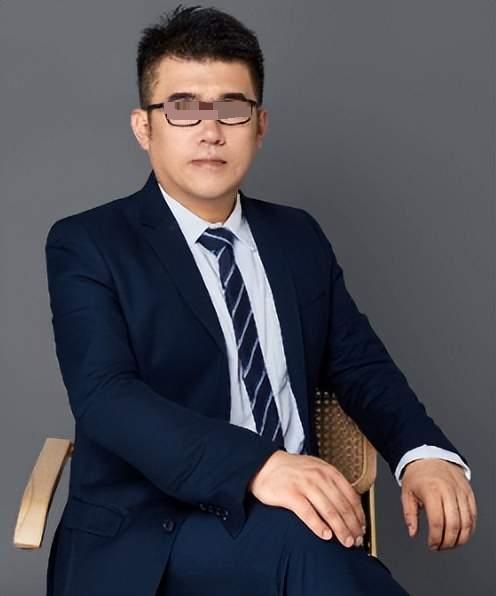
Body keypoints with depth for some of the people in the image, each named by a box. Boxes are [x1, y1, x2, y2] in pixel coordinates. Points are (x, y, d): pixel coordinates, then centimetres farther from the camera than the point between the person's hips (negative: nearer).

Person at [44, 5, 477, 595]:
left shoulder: (299, 237, 15)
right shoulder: (87, 245, -2)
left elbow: (359, 365, 13)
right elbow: (106, 395, -16)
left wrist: (425, 453, -9)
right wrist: (255, 466, -32)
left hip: (290, 513, 4)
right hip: (145, 533, -4)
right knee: (291, 537, -34)